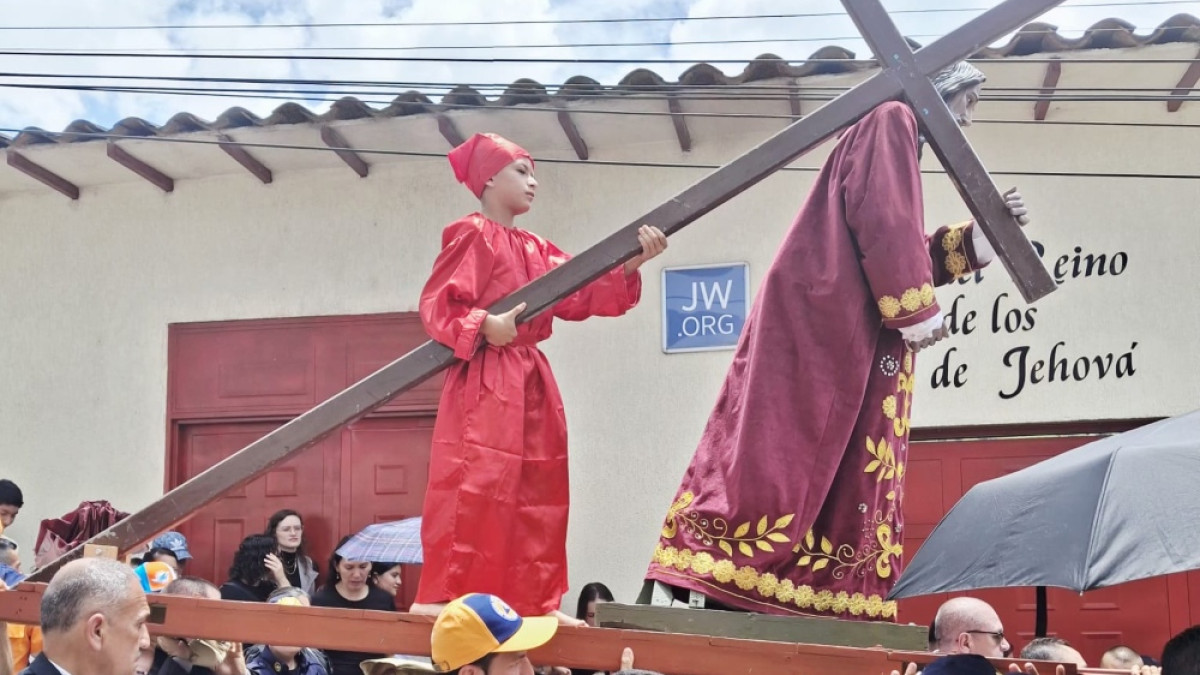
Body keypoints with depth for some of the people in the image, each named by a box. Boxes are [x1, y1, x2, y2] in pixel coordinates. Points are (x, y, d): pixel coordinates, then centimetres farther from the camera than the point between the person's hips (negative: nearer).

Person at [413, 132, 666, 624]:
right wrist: (482, 326, -24)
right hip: (485, 381, -8)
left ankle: (533, 601, 14)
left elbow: (578, 297, 9)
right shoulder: (473, 236, -4)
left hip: (532, 382, 9)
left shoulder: (537, 250, 19)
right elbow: (435, 305, -10)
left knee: (537, 495, 8)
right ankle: (439, 597, -9)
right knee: (474, 486, -13)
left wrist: (629, 266, -2)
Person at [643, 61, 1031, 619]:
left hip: (849, 334, 10)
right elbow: (882, 221, -16)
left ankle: (836, 601, 2)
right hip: (822, 320, -10)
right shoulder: (891, 122, -1)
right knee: (782, 447, -15)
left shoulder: (896, 139, 27)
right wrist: (915, 310, -16)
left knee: (844, 470, 3)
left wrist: (980, 234, 23)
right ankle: (713, 581, -17)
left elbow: (907, 252, 26)